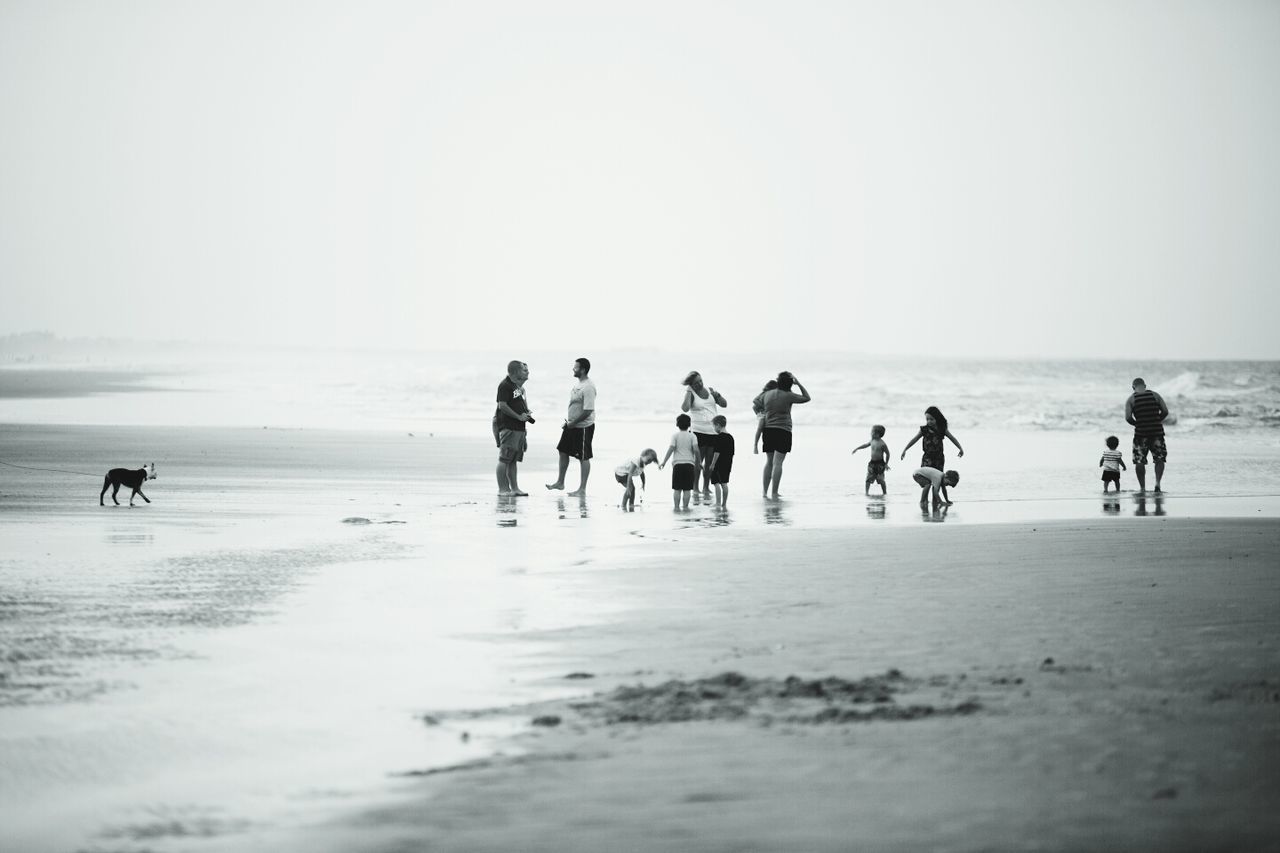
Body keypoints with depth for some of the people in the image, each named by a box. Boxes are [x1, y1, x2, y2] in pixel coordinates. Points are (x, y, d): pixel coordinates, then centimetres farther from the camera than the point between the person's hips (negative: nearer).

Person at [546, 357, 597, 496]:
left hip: (583, 427, -10)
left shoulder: (588, 387, -23)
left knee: (583, 458, -1)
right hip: (571, 425, 10)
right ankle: (560, 482, 31)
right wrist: (568, 421, 12)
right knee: (563, 452, 17)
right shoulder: (579, 383, 8)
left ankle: (582, 490, 6)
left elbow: (588, 411, -27)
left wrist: (573, 423, -19)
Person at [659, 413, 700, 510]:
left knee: (677, 489, 3)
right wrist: (699, 461, 6)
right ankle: (685, 506, 2)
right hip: (689, 463, 0)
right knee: (687, 489, 3)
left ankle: (676, 507, 1)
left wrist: (664, 462, -2)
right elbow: (696, 449, -6)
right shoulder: (692, 436, 3)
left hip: (677, 464, 0)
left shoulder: (675, 436, 2)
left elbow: (671, 449, -5)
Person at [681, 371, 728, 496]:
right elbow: (685, 408, -23)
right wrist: (689, 392, -19)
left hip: (713, 431, 4)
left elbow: (724, 404, 11)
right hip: (699, 432, -4)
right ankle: (695, 488, 0)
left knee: (710, 461, 7)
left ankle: (706, 487, 16)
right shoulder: (691, 394, -4)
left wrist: (717, 395, -8)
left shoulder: (709, 390, 10)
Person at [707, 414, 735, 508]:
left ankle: (718, 503, -8)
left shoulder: (718, 437, -13)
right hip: (727, 464, 7)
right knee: (724, 483, 11)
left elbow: (717, 452, -16)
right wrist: (730, 465, 20)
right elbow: (732, 453, 14)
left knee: (716, 483, -4)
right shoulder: (730, 437, 10)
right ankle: (724, 503, 13)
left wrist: (713, 464, -11)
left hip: (718, 464, -7)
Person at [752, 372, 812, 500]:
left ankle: (765, 491, 13)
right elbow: (807, 398, 4)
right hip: (783, 431, -5)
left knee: (769, 461, 16)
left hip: (768, 430, 5)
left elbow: (754, 405, 19)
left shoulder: (767, 394, 5)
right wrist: (799, 384, 7)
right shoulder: (788, 396, -9)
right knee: (777, 463, -7)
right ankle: (774, 494, -10)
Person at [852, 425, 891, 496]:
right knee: (868, 479, -2)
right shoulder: (872, 441, 4)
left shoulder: (882, 444, -16)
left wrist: (886, 464, -8)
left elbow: (887, 453, -9)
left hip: (880, 463, -6)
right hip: (872, 463, 6)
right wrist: (857, 448, 27)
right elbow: (866, 445, 22)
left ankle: (884, 492, 16)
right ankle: (866, 492, 0)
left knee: (881, 480, 3)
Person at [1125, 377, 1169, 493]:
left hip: (1140, 432, -1)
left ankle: (1142, 487, 9)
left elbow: (1128, 417, -9)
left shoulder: (1131, 399, 0)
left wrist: (1136, 424, 9)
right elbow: (1165, 412, 1)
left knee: (1139, 461, 9)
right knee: (1160, 459, 13)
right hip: (1157, 431, 1)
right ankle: (1157, 482, -5)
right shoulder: (1155, 395, 5)